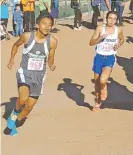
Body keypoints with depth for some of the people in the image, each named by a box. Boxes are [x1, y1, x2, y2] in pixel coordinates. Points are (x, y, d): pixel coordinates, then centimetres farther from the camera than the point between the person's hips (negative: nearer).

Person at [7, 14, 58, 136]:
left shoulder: (52, 41, -10)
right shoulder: (27, 36, -12)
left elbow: (50, 58, 4)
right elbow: (16, 45, 9)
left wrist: (51, 65, -17)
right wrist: (12, 59, 5)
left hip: (39, 75, 3)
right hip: (25, 72, -2)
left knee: (29, 107, 10)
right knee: (23, 99, -29)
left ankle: (14, 123, 39)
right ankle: (15, 113, 6)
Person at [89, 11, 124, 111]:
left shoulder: (119, 30, -3)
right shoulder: (100, 28, -7)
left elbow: (122, 39, 18)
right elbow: (91, 43, -9)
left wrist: (118, 45, -3)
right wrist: (101, 37, -24)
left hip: (110, 58, -1)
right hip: (99, 57, 1)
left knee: (103, 80, -23)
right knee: (97, 81, 13)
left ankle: (104, 91, 16)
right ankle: (98, 103, 37)